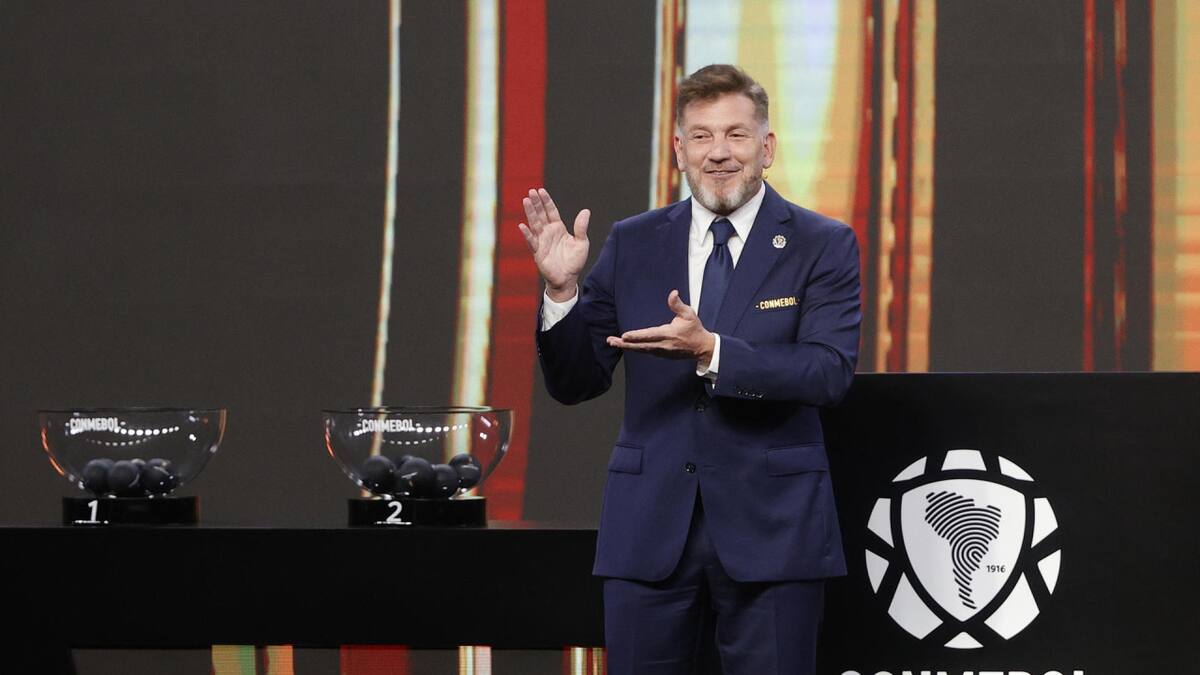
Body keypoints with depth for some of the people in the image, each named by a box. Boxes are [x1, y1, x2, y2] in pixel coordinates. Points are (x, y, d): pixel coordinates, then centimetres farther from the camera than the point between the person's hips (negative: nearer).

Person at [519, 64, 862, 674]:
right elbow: (576, 384, 8)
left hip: (770, 531, -2)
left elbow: (830, 372, -14)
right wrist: (562, 289, -10)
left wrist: (710, 350, -26)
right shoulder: (632, 245, 9)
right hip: (650, 528, 3)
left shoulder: (823, 246, 1)